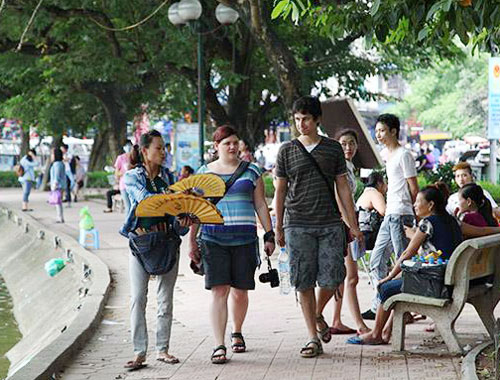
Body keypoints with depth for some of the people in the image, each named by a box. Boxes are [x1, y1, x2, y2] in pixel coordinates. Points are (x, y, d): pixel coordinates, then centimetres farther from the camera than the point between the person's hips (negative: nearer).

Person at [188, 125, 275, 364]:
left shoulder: (250, 171, 10)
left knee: (240, 291, 5)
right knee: (219, 290, -10)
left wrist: (269, 235, 5)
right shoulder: (204, 173, 9)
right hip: (214, 239, -1)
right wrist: (192, 241, 7)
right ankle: (219, 346, -10)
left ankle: (237, 332, 31)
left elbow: (261, 205, 11)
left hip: (244, 238, 1)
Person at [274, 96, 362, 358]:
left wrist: (353, 225, 5)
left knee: (332, 280, -3)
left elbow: (343, 188, 10)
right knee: (304, 283, -1)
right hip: (298, 225, -1)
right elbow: (281, 190, 9)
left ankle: (317, 314, 28)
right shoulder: (287, 151, 5)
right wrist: (278, 228, 6)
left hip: (330, 223, 1)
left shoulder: (333, 148, 7)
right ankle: (313, 338, 7)